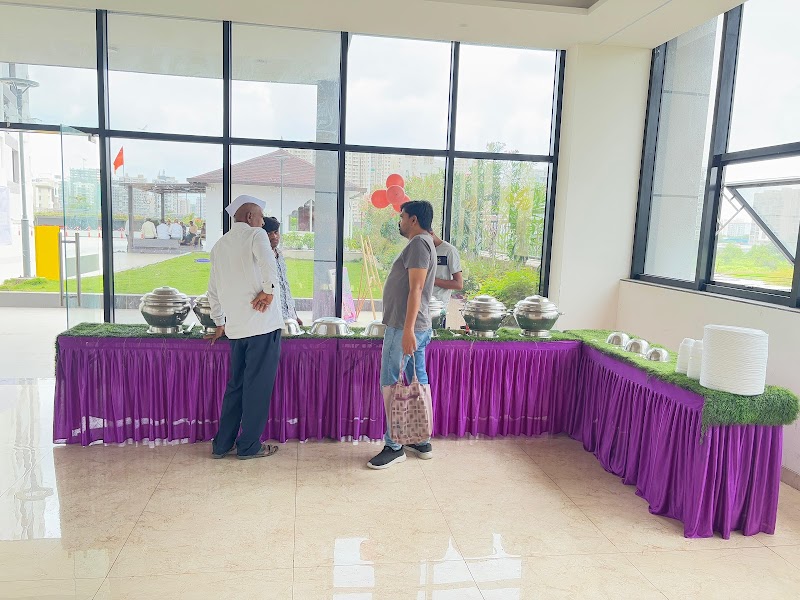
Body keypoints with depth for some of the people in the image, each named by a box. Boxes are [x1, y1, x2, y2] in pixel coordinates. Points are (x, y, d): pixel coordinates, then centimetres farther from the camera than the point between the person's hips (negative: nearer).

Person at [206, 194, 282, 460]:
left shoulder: (219, 245, 17)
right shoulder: (255, 235, -4)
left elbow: (213, 291, 21)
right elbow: (267, 262, -28)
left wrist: (219, 323, 30)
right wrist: (268, 291, -15)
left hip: (235, 327, 7)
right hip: (263, 323, -7)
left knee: (236, 384, 17)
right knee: (258, 386, 2)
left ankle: (222, 443, 23)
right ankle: (249, 446, 11)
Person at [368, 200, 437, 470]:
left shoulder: (418, 243, -13)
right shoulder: (425, 243, 20)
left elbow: (416, 289, -22)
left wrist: (407, 331, -26)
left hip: (404, 327, -10)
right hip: (419, 327, 10)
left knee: (390, 384, -5)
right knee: (419, 382, 12)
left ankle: (394, 447, 3)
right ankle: (422, 441, 20)